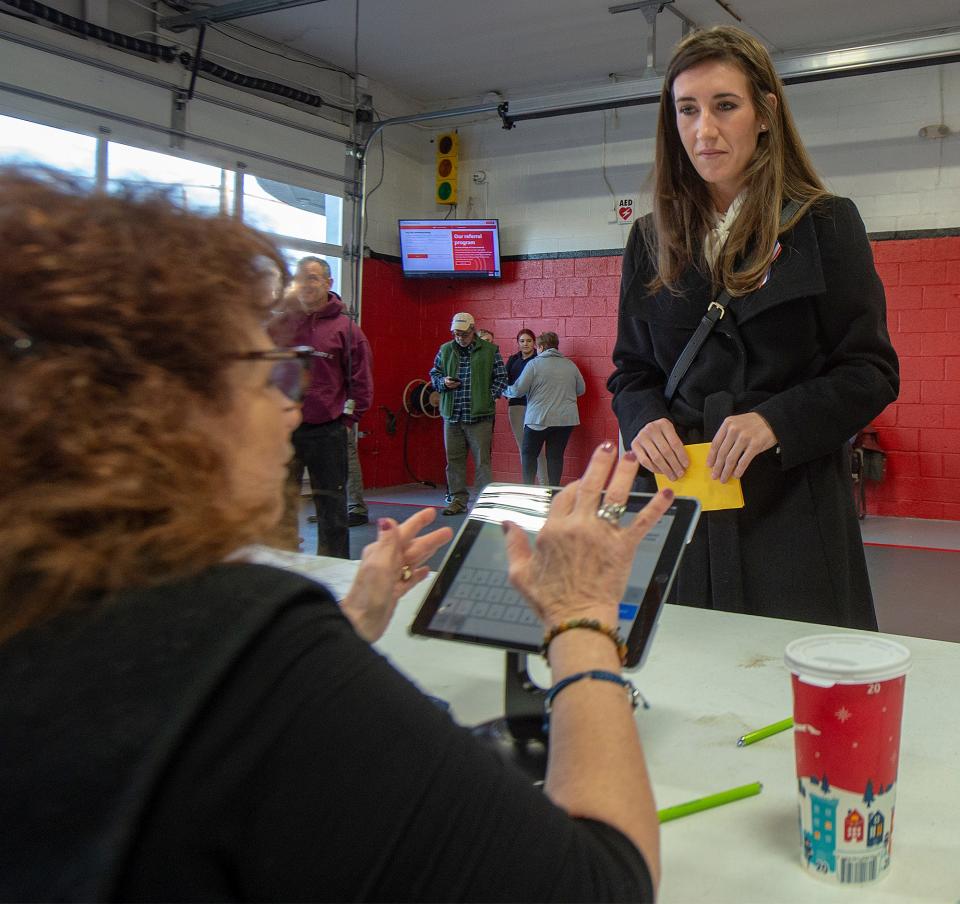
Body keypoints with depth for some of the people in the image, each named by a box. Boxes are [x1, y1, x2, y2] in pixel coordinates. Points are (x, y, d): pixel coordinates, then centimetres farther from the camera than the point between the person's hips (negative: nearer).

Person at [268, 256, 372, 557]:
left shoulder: (346, 329, 0)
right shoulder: (277, 326, 7)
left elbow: (361, 382, 1)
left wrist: (347, 421, -2)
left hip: (327, 433, -2)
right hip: (281, 431, 3)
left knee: (332, 509, 6)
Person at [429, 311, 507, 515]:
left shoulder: (490, 351, 3)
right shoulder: (445, 350, 11)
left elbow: (501, 377, 7)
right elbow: (434, 374, 19)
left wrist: (490, 397, -5)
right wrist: (443, 382, -3)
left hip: (480, 416, -3)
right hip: (452, 415, 3)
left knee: (482, 460, -3)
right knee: (454, 460, 8)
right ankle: (458, 499, 18)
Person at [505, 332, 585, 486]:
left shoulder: (534, 364, -6)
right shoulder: (570, 365, 8)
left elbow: (518, 390, -8)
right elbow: (581, 390, 16)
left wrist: (505, 392, 12)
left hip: (539, 418, -4)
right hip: (566, 419, 4)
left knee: (528, 453, 9)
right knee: (556, 455, 8)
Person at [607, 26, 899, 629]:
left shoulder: (825, 224, 2)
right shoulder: (654, 239, 12)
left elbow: (871, 372, -1)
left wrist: (777, 421, -18)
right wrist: (645, 421, -8)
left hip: (795, 509, -2)